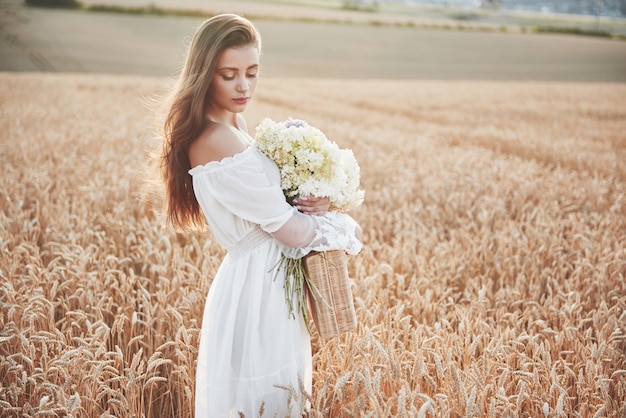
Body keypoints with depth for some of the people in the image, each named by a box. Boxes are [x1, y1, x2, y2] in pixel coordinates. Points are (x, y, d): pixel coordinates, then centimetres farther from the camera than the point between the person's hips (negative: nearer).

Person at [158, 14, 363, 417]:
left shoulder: (234, 124, 6)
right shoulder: (220, 142, -23)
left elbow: (269, 197, 15)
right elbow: (292, 232, -21)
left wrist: (313, 204, -7)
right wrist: (345, 228, -3)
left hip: (267, 279, 10)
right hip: (257, 287, -9)